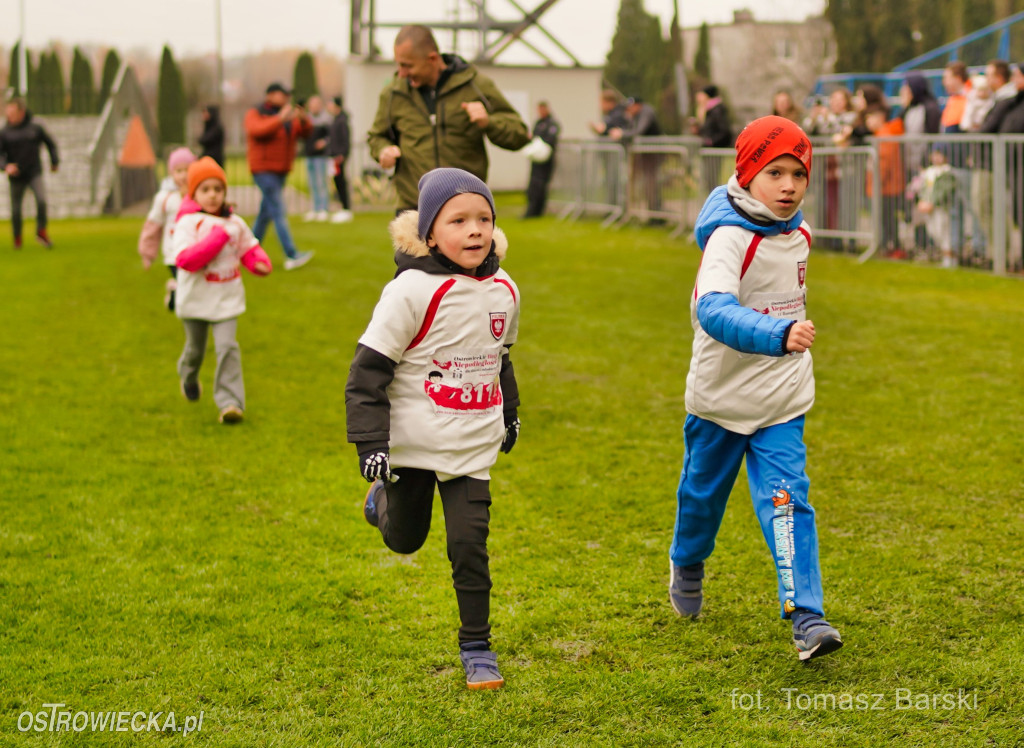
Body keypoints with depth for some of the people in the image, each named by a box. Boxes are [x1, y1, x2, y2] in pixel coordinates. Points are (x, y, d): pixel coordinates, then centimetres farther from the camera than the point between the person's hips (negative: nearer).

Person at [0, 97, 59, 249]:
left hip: (35, 173, 0)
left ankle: (42, 231, 0)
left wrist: (55, 162, 12)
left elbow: (50, 144, 14)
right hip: (16, 176, 1)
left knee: (42, 200, -21)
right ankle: (17, 239, 28)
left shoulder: (35, 128, -2)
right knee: (16, 210, 6)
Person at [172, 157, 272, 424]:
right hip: (195, 299, -1)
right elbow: (184, 259, -27)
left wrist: (260, 263, -9)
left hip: (226, 299, 1)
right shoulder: (187, 223, -14)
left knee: (227, 347, -14)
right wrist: (217, 237, -28)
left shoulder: (235, 223, 0)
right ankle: (188, 377, 51)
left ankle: (230, 402, -13)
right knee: (195, 348, 18)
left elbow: (249, 249, 14)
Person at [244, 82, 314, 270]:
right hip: (264, 168, -8)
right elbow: (257, 130, -25)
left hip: (281, 170, 8)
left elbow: (305, 132, 6)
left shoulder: (288, 117, 14)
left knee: (266, 212, 12)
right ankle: (291, 256, -23)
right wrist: (280, 118, -30)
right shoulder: (255, 114, -5)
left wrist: (303, 119, -15)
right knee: (278, 212, -15)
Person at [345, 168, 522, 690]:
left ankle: (476, 646, 11)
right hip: (413, 443, -3)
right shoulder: (412, 291, -19)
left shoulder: (503, 291, 0)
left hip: (472, 447, 3)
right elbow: (367, 371, -16)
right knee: (405, 539, 15)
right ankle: (383, 496, 50)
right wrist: (371, 442, -21)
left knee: (469, 545, -5)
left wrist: (510, 413, 28)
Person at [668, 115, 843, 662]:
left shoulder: (799, 233, 0)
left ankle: (806, 616, -12)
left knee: (787, 503, -9)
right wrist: (778, 335, -54)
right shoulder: (729, 237, -23)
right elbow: (713, 309, -41)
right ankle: (687, 565, 47)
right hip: (720, 395, -3)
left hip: (781, 403, 4)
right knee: (703, 491, 17)